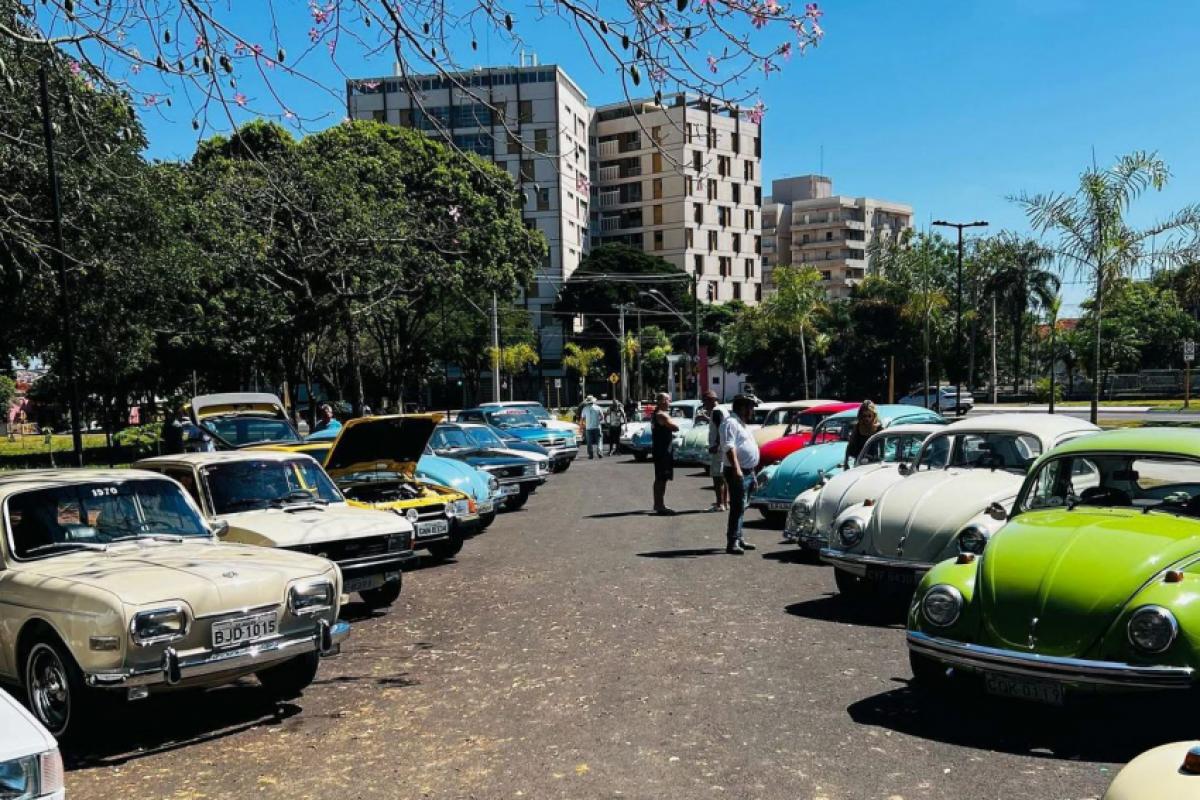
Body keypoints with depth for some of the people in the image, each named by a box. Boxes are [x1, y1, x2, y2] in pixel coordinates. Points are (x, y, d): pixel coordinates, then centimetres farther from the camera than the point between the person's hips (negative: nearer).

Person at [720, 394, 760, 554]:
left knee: (740, 508, 14)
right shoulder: (730, 423, -11)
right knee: (737, 507, -12)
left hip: (748, 472, 10)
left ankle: (738, 538, 22)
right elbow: (729, 447, -22)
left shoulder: (742, 424, 20)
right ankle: (732, 542, -13)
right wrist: (737, 469, -30)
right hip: (738, 473, -10)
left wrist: (752, 473, 25)